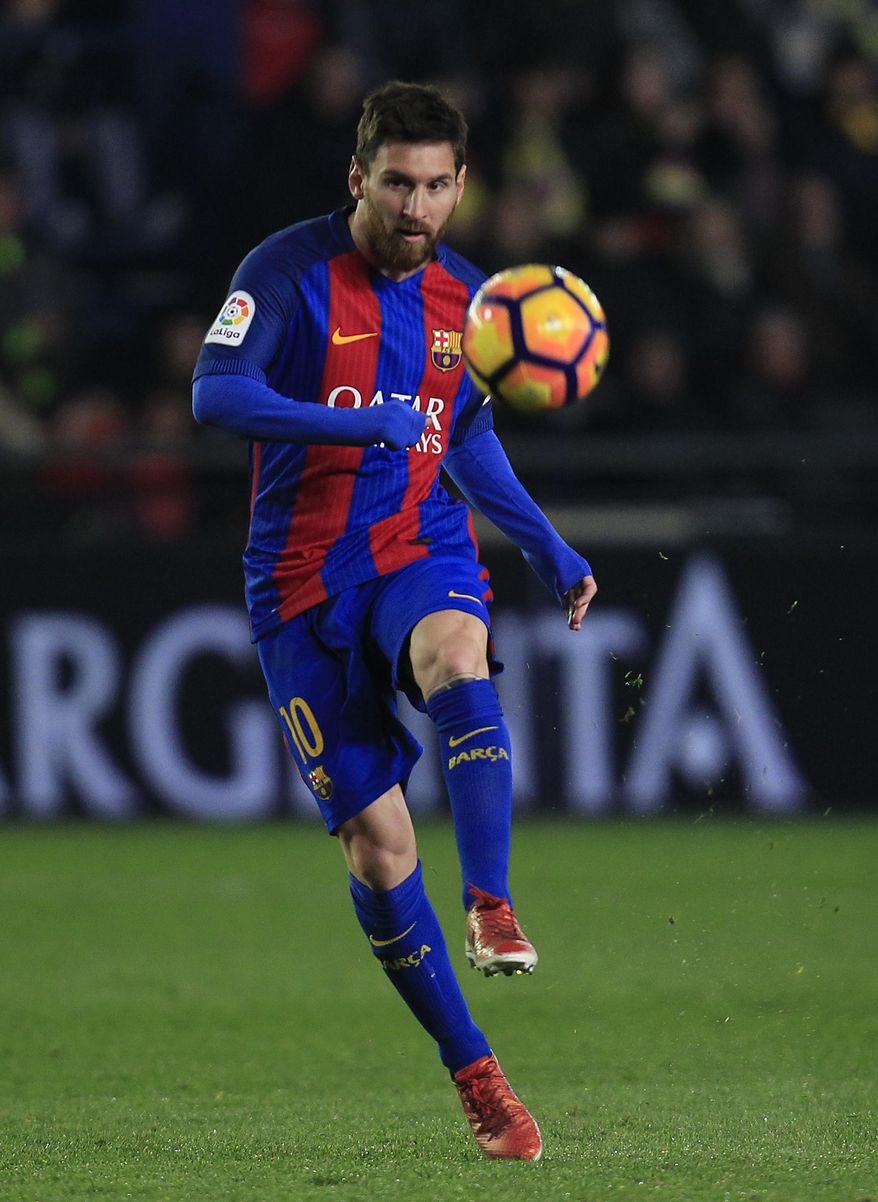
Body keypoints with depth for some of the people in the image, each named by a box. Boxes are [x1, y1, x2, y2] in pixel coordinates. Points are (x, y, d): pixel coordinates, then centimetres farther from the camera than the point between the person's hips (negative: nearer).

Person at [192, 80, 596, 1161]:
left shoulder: (464, 296, 7)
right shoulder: (290, 271, -9)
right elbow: (214, 393, -24)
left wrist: (549, 551, 21)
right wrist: (362, 424, -35)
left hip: (422, 553, 2)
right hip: (305, 579, -2)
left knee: (459, 664, -36)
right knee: (376, 840, -5)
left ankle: (491, 908, -36)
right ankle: (476, 1078, 5)